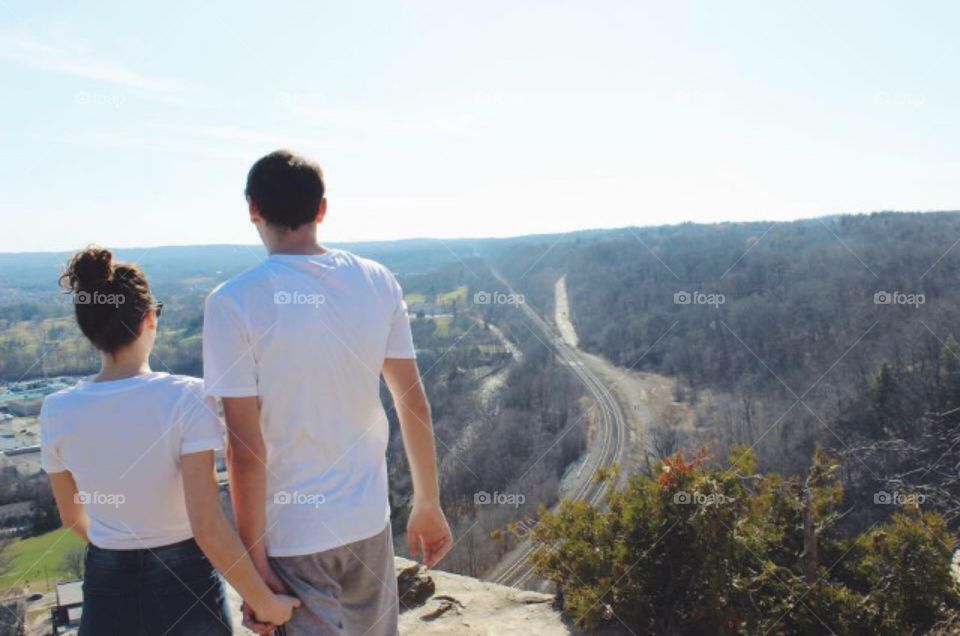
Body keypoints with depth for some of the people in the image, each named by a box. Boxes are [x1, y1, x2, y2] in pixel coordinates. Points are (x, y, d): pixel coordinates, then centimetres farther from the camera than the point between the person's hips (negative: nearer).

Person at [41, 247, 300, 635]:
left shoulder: (57, 411, -9)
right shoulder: (185, 398, -21)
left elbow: (72, 517, 7)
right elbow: (208, 527, -23)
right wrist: (264, 601, -12)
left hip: (106, 589, 3)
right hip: (184, 585, -2)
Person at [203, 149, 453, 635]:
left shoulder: (233, 302, -16)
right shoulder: (377, 282, -5)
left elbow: (245, 447, -16)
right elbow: (414, 405, -2)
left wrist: (254, 560, -7)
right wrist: (428, 505, 9)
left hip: (290, 535, -3)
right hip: (367, 521, 4)